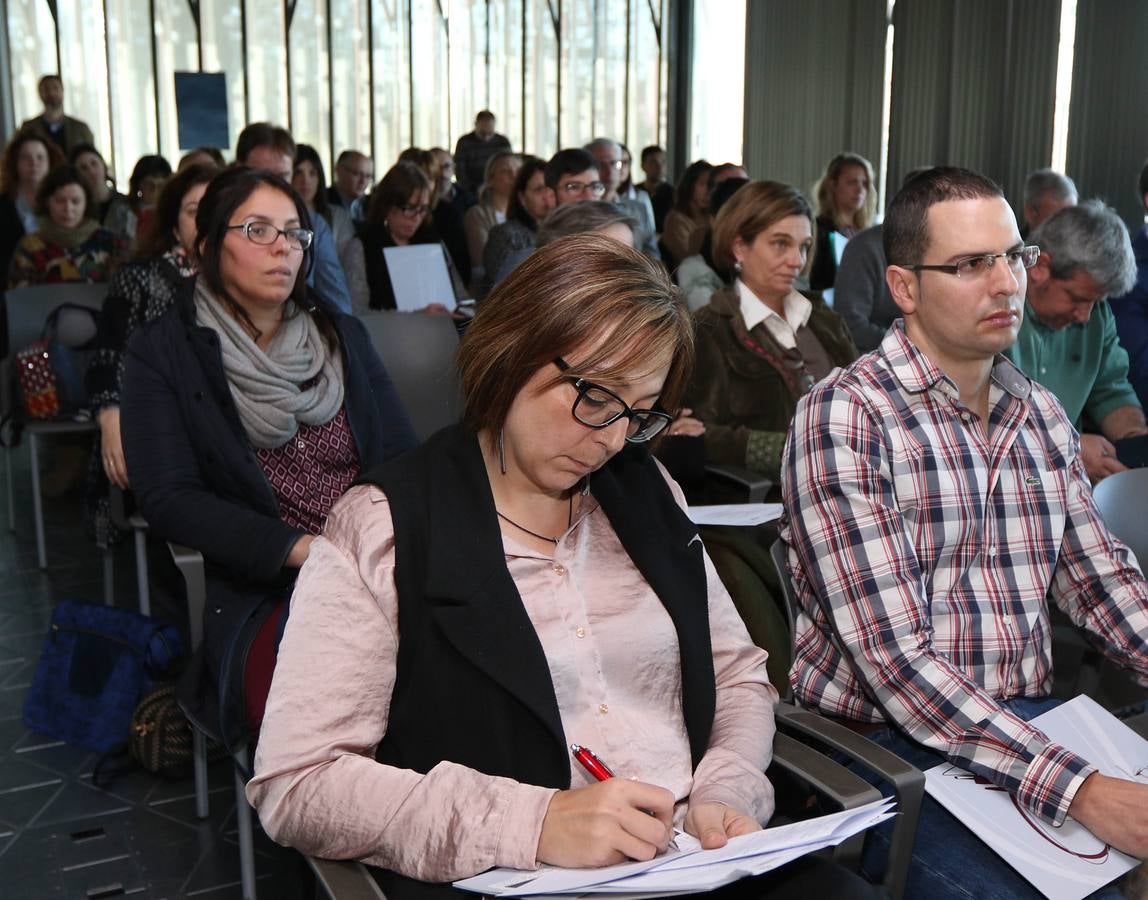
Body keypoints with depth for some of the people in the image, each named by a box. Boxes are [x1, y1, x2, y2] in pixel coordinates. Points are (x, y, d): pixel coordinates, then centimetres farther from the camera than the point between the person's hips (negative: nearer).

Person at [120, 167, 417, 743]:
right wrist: (301, 549, -16)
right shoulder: (165, 352, 5)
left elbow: (403, 458, 11)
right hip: (261, 596, -3)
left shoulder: (342, 334, 17)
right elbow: (168, 499, -5)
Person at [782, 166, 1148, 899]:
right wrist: (1073, 786, -26)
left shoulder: (1043, 414, 10)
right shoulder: (843, 417, -14)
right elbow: (894, 654, -20)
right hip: (889, 747, -6)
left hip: (1034, 727, 6)